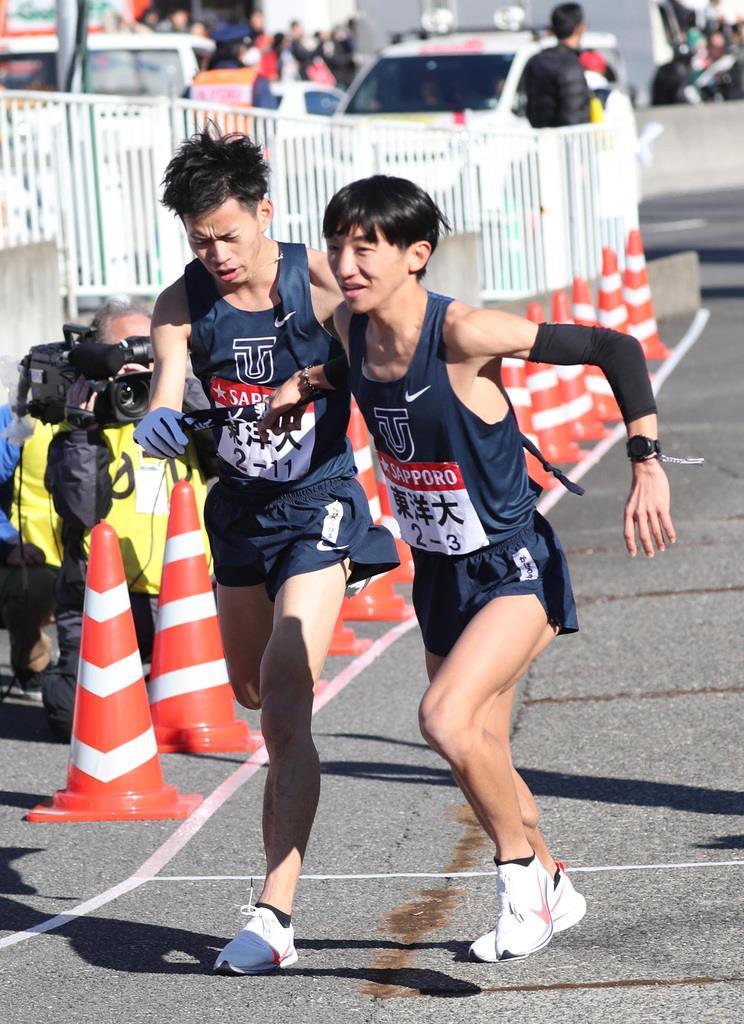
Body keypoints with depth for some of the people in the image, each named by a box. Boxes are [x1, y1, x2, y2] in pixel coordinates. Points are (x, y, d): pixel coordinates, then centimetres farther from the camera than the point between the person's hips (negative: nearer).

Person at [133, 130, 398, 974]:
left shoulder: (319, 282, -16)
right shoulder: (183, 304, -7)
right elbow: (166, 397, -19)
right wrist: (159, 423, -43)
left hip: (317, 505, -6)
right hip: (239, 507, 6)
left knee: (282, 713, -18)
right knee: (252, 690, 24)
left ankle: (274, 914, -20)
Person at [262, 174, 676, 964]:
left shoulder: (464, 333, -25)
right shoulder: (352, 330, -6)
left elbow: (614, 349, -20)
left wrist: (646, 464, -27)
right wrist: (311, 383, 2)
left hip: (514, 571, -7)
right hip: (438, 575, 7)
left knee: (446, 720, -27)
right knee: (481, 760, 17)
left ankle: (520, 869, -4)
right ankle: (551, 889, 42)